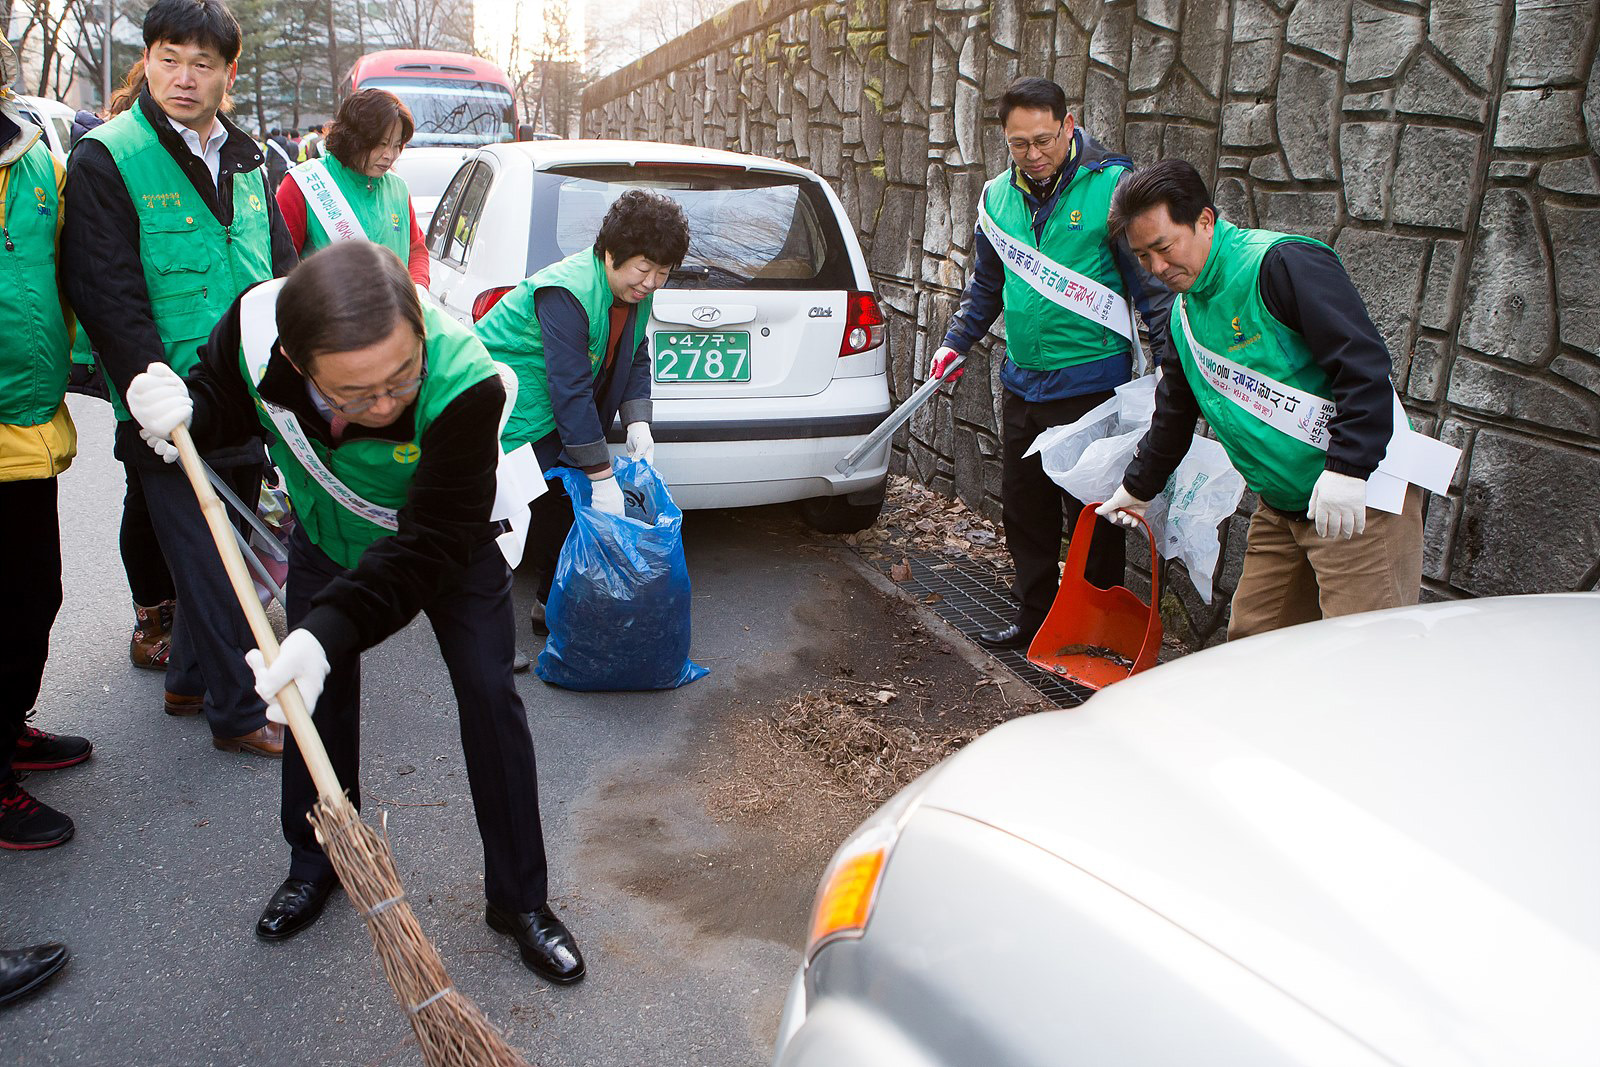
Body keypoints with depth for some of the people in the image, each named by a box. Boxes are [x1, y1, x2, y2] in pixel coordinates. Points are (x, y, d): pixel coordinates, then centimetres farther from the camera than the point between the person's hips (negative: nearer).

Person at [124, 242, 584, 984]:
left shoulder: (464, 384, -44)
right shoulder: (254, 327, -32)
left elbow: (428, 546, -40)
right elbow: (226, 397, -6)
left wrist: (329, 633, -51)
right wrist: (185, 408, -31)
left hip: (446, 546, -3)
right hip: (328, 538, 4)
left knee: (490, 696, -8)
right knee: (315, 695, 9)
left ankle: (520, 899, 8)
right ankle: (315, 863, 35)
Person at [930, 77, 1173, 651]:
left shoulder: (1112, 185, -10)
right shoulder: (997, 196, 7)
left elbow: (1153, 281, -8)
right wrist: (956, 342, 20)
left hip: (1090, 383, -6)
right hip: (1021, 382, 6)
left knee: (1092, 512, 1)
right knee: (1023, 508, 15)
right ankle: (1035, 616, 32)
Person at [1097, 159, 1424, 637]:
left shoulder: (1283, 263, -15)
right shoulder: (1185, 314, 12)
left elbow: (1364, 361, -22)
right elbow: (1173, 415, 27)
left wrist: (1347, 468, -28)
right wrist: (1137, 488, 36)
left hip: (1361, 497, -8)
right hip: (1281, 507, 9)